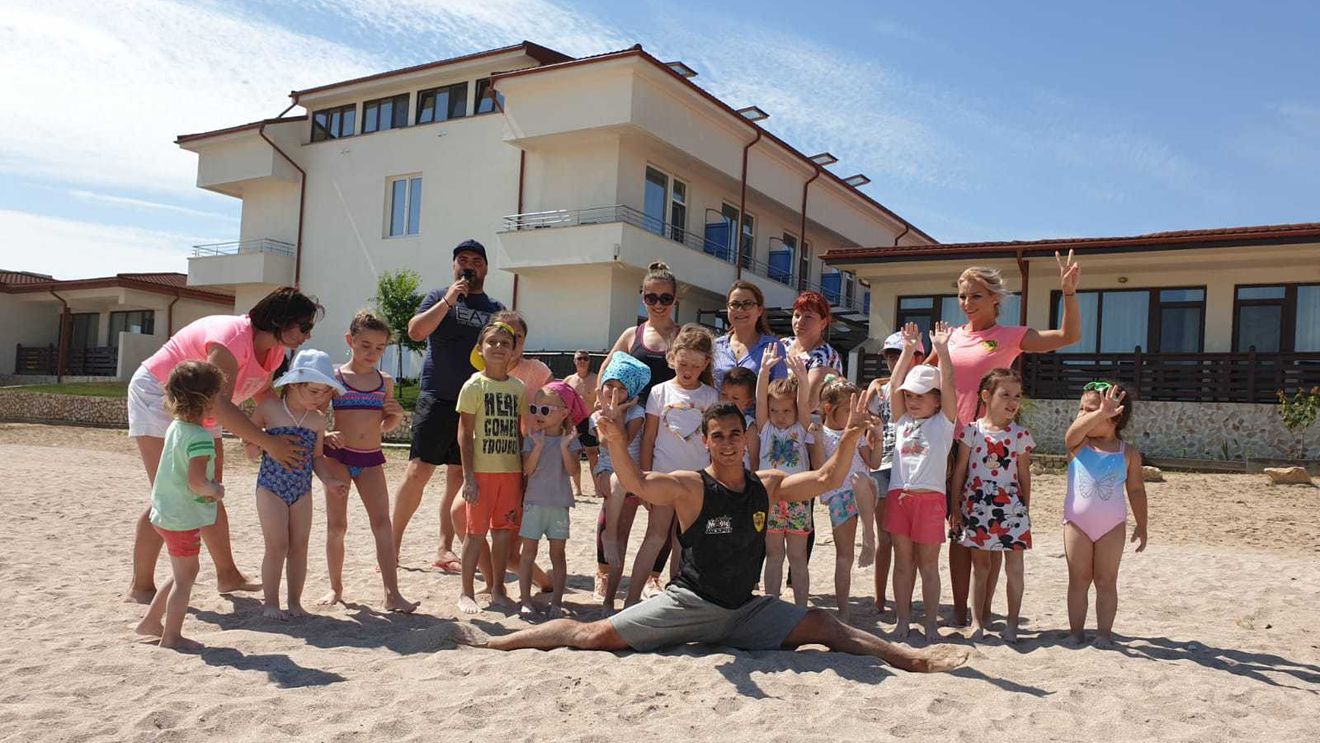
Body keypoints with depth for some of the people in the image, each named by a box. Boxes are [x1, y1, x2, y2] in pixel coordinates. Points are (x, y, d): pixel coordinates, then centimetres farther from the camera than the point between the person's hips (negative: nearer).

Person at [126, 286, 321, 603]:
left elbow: (263, 395, 5)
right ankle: (141, 587, -3)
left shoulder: (274, 350, -6)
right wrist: (268, 443, -45)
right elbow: (220, 404, -42)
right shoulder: (232, 338, -34)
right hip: (157, 395, -9)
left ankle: (228, 576, 19)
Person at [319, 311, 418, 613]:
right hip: (338, 456, -2)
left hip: (371, 459, 2)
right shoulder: (334, 377, -1)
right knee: (336, 525, 5)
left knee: (382, 523, -5)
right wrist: (325, 436, -20)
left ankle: (392, 593, -6)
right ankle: (336, 588, 20)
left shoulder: (385, 381, 9)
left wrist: (397, 415, -2)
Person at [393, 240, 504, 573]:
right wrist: (448, 300, -13)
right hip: (436, 399, -2)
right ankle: (394, 542, 7)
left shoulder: (496, 310, 14)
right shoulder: (439, 297, 8)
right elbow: (416, 331, -8)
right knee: (418, 471, -5)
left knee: (459, 478, 4)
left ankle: (445, 549, 12)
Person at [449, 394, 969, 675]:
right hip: (689, 603, -4)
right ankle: (495, 643, -4)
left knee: (822, 626, -5)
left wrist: (849, 439, -16)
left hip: (746, 608, 4)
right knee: (595, 635, -12)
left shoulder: (767, 486, 2)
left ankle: (912, 658, 1)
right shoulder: (690, 487, -12)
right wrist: (615, 443, -46)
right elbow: (639, 484, -27)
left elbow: (827, 481, 0)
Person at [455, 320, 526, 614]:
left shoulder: (518, 387, 8)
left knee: (504, 532, 10)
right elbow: (464, 433, -7)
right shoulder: (475, 385, -5)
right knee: (476, 532, 1)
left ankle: (498, 589, 24)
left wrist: (524, 473, 9)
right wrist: (468, 475, -12)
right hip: (482, 471, -4)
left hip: (511, 471, 4)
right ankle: (467, 593, 13)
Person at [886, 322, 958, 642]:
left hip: (930, 498, -3)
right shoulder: (902, 421, 12)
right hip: (899, 495, 3)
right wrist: (908, 351, -5)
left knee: (928, 564, 4)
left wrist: (941, 350, -16)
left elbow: (948, 386, -8)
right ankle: (903, 621, 17)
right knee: (902, 562, 9)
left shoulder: (943, 422, 4)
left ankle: (930, 624, 13)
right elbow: (895, 385, 3)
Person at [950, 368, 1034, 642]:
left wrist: (1026, 510, 4)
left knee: (1014, 566, 2)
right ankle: (977, 621, 17)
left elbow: (1024, 475, 5)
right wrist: (955, 507, 0)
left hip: (1011, 507, 0)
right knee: (980, 565, 10)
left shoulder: (1021, 435, 0)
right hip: (976, 506, 0)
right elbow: (960, 470, 2)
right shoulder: (972, 430, -2)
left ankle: (1012, 622, 15)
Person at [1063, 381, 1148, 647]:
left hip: (1112, 526, 0)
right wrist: (1099, 414, -47)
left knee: (1106, 581, 7)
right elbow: (1074, 431, -31)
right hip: (1077, 523, 0)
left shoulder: (1128, 453, -2)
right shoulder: (1078, 444, -6)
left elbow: (1136, 489, 5)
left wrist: (1141, 525, 7)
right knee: (1079, 580, 7)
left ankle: (1104, 632, 15)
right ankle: (1075, 632, 14)